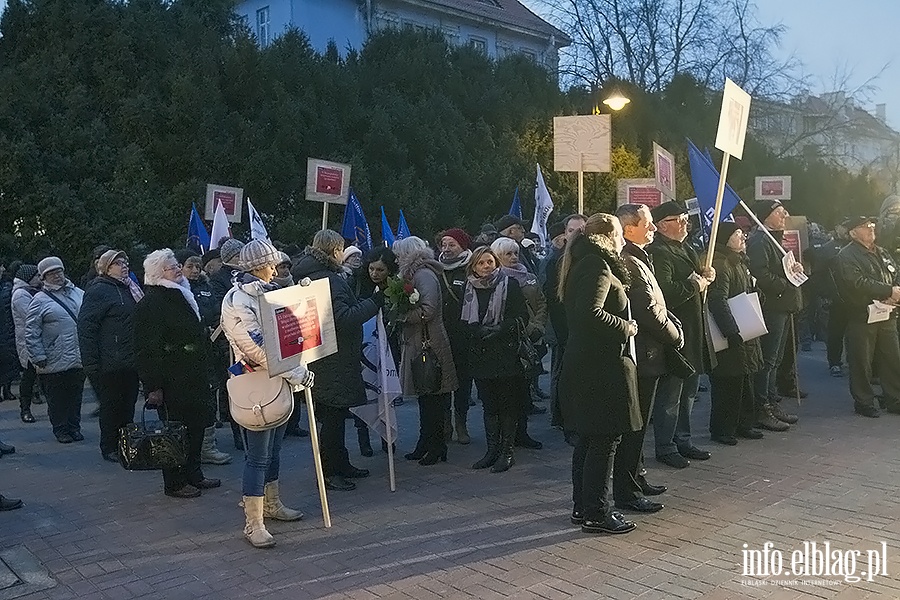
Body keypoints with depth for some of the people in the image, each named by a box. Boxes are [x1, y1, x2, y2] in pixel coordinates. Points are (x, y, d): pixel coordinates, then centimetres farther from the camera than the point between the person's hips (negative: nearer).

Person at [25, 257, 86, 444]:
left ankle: (74, 427, 26)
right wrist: (39, 359, -13)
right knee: (57, 400, 6)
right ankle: (61, 430, 20)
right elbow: (31, 333, -7)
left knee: (76, 396, 13)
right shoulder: (40, 300, -4)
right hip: (54, 363, -4)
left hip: (79, 360, 4)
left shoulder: (79, 294, 10)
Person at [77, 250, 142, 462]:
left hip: (130, 362, 8)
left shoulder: (129, 289, 17)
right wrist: (91, 364, -20)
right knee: (112, 405, 1)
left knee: (128, 404, 13)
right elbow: (85, 327, -15)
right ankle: (109, 449, 12)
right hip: (110, 363, -8)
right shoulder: (99, 291, -9)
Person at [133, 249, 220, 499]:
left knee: (196, 426, 15)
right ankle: (174, 483, 11)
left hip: (192, 378, 9)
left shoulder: (182, 295, 16)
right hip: (172, 382, -9)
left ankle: (194, 475, 28)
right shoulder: (151, 302, -14)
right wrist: (153, 385, -24)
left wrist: (203, 373, 24)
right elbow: (147, 349, -20)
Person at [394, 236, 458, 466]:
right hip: (418, 343, 10)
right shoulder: (416, 274, 16)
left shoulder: (424, 275, -13)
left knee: (432, 397, -2)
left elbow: (428, 310, -23)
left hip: (428, 344, -10)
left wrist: (402, 315, -13)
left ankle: (436, 447, 7)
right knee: (425, 395, 14)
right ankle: (425, 445, 23)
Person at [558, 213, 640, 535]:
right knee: (605, 439, -3)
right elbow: (591, 313, -27)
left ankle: (582, 507, 23)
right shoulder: (598, 266, -14)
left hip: (582, 364, 10)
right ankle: (596, 514, 5)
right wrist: (625, 327, -14)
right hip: (602, 366, -10)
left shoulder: (581, 264, 16)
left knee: (589, 437, 15)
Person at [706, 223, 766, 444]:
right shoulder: (720, 265, -17)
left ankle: (744, 424, 27)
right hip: (729, 337, -10)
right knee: (728, 384, -3)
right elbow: (718, 302, -25)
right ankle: (721, 430, 7)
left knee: (745, 382, 16)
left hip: (745, 333, 10)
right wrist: (732, 332, -27)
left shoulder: (739, 262, 16)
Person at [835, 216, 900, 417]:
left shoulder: (882, 253, 17)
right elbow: (858, 283, -20)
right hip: (862, 316, -7)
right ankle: (863, 402, 13)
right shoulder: (846, 256, -8)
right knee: (861, 362, 1)